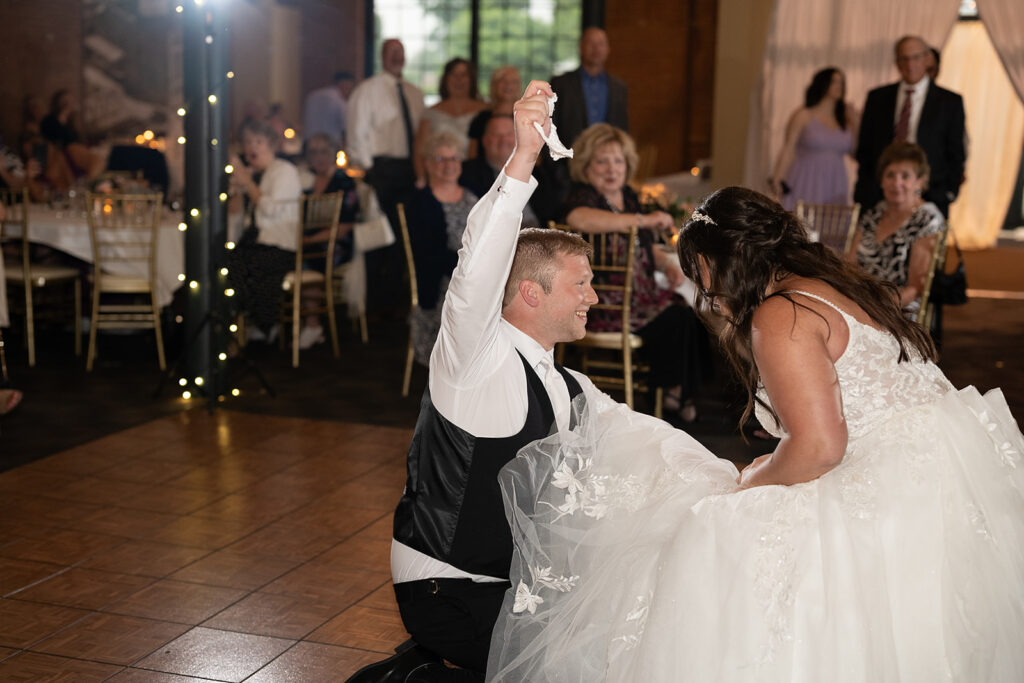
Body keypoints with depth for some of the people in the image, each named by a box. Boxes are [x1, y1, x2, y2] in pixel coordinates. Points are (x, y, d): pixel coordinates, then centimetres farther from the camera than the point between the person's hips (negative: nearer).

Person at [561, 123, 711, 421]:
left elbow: (648, 247, 26)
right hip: (602, 304, -8)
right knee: (674, 319, -22)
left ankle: (687, 391, -3)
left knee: (693, 312, -14)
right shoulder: (582, 196, -9)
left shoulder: (628, 196, 17)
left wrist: (668, 265, 2)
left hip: (641, 290, 8)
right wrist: (645, 219, -30)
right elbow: (580, 219, -36)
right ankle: (674, 391, -1)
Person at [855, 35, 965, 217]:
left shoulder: (950, 102, 6)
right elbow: (864, 149, 14)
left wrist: (948, 194, -1)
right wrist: (864, 192, 6)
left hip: (929, 196, -1)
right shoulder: (877, 98, 12)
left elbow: (956, 154, 8)